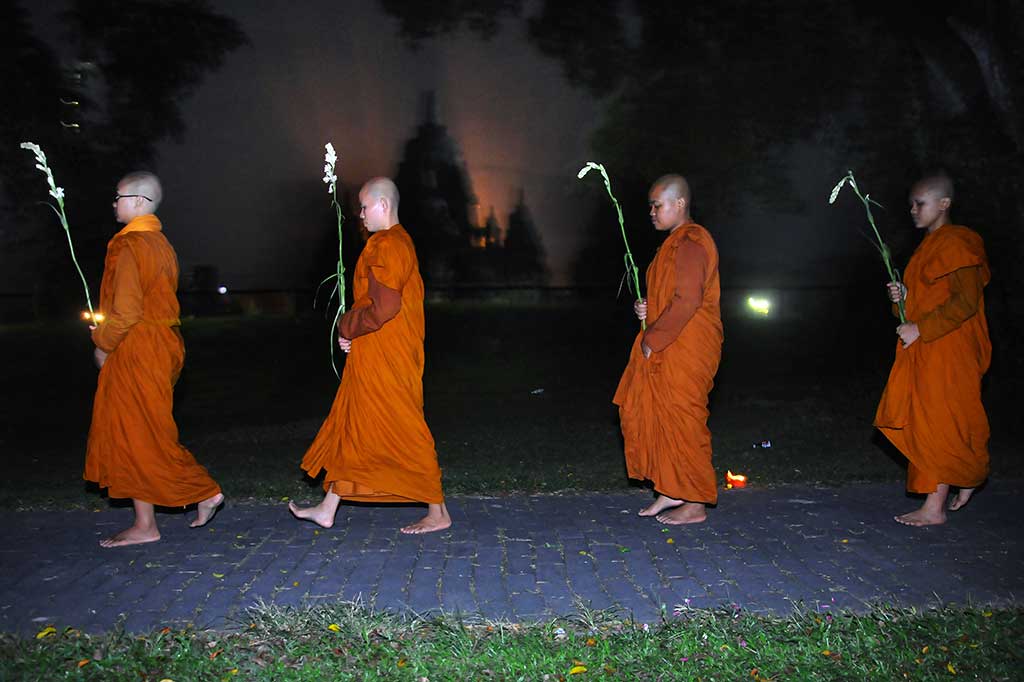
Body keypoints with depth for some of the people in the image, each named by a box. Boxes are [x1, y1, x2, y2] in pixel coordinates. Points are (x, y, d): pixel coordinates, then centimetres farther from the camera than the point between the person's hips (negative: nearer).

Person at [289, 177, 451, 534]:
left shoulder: (387, 246, -17)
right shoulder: (397, 241, 17)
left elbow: (383, 307, -24)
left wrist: (347, 328, -8)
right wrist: (352, 332, 9)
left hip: (386, 359, -11)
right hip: (373, 357, 11)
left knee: (404, 430, -3)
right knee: (352, 425, 14)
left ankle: (438, 513, 8)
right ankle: (328, 509, 23)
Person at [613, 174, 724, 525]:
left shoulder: (690, 243, -15)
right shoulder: (674, 242, 18)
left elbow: (686, 302, -23)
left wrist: (651, 341, -18)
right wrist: (645, 308, 9)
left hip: (686, 351, -10)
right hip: (665, 350, 10)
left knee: (682, 422, -3)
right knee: (644, 413, 12)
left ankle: (695, 504, 9)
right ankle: (671, 491, 21)